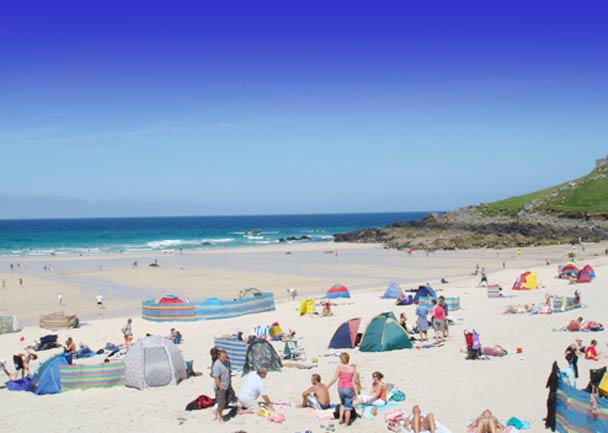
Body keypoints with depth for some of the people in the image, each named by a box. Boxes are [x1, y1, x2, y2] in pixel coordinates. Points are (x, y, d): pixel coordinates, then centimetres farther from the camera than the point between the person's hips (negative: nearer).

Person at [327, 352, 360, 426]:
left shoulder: (339, 367, -8)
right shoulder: (352, 368, -6)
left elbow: (335, 379, -10)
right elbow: (354, 381, -6)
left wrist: (327, 386, 2)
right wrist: (356, 392, 0)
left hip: (340, 388, 1)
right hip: (349, 389, -1)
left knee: (342, 403, 27)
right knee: (348, 406, 11)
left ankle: (340, 418, 16)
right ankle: (347, 422, 17)